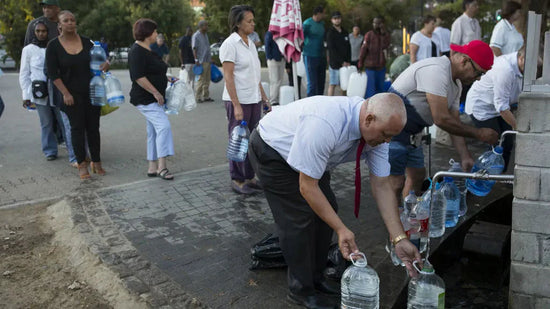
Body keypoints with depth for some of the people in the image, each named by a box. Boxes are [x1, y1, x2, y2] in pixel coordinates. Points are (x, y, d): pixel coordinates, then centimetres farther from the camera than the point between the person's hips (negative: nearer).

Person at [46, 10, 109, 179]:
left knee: (93, 127, 6)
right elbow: (52, 73, -5)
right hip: (72, 94, -2)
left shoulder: (86, 42, 3)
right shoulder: (53, 46, -4)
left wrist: (105, 63, -10)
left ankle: (96, 162, 16)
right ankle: (81, 164, 9)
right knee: (77, 127, 0)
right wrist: (65, 93, -12)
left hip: (92, 92, 2)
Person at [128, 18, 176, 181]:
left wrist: (168, 79, 18)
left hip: (154, 99, 10)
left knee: (153, 131, 11)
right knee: (164, 126, -19)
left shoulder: (148, 50, 16)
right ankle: (162, 167, -18)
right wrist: (156, 93, -22)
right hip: (145, 99, -10)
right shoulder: (137, 51, -15)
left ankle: (153, 168, 17)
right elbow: (139, 77, -23)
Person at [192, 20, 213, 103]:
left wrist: (210, 57, 22)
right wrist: (196, 60, -20)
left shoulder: (205, 35, 17)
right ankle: (198, 97, 1)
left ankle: (206, 96, 17)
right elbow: (194, 49, -13)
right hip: (201, 61, -8)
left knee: (207, 80, 10)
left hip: (207, 61, 8)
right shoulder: (196, 36, -9)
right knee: (201, 80, -6)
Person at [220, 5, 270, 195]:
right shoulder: (230, 44, -10)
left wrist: (264, 98, 16)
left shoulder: (250, 43, 14)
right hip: (238, 101, -7)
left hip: (254, 100, 7)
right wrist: (236, 105, -19)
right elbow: (228, 76, -15)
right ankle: (237, 180, 13)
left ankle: (249, 177, 22)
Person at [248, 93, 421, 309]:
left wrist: (399, 239, -19)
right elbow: (307, 187, -32)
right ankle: (301, 290, 8)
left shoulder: (376, 129, -18)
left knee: (326, 212, 2)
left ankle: (315, 276, 22)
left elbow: (381, 186, -13)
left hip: (309, 155, 7)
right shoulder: (324, 124, -42)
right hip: (271, 149, -7)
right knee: (298, 219, -11)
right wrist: (341, 229, -33)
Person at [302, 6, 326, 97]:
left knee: (321, 82, 9)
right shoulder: (307, 23, -8)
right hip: (310, 56, -7)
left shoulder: (322, 24, 13)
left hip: (321, 57, 7)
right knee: (312, 83, -8)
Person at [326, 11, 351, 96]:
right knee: (332, 84, -5)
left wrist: (348, 61, 0)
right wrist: (342, 62, -13)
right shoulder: (330, 33, -4)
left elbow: (348, 48, 14)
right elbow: (331, 49, -11)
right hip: (334, 63, -6)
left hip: (345, 63, 6)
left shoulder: (345, 33, 15)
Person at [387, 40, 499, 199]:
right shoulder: (436, 70, -24)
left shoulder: (455, 83, 9)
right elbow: (441, 119, -26)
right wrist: (478, 133, -16)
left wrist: (465, 158, -1)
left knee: (417, 175, 15)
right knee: (396, 183, -11)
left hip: (411, 134, 11)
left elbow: (454, 122, 8)